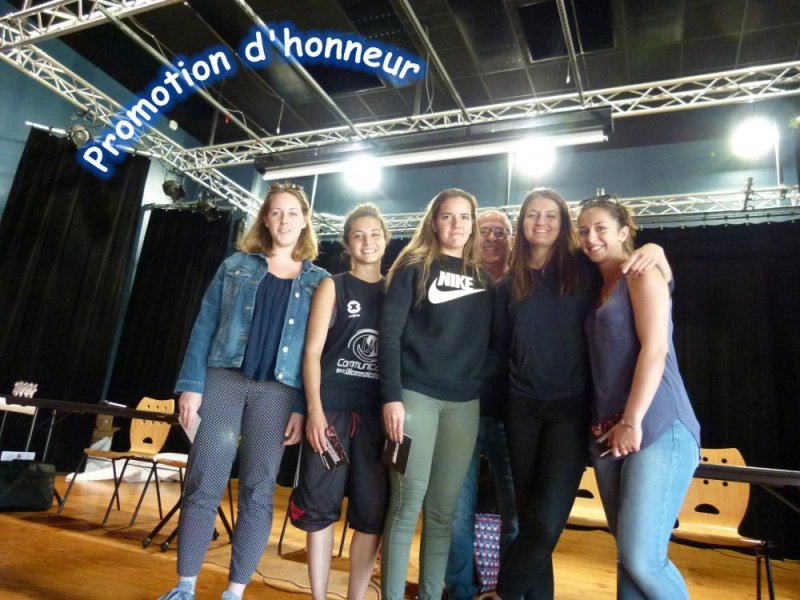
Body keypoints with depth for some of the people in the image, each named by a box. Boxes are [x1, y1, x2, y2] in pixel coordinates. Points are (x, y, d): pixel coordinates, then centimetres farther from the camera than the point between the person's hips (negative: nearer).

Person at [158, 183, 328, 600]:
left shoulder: (319, 281, 8)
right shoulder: (236, 265, 10)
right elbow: (205, 326, 5)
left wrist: (303, 407, -5)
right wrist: (191, 384, -5)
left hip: (277, 391, 0)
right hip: (223, 380, 1)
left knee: (258, 491, 4)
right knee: (203, 485, 2)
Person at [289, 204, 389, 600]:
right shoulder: (332, 287, 6)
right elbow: (312, 351, 0)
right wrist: (315, 409, -11)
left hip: (378, 412, 2)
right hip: (332, 407, -2)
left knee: (373, 512, 4)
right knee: (321, 505, 3)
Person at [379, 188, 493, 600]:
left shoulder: (483, 277, 14)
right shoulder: (414, 267, 2)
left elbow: (490, 340, 15)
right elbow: (389, 331, -6)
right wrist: (391, 395, -14)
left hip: (465, 403, 4)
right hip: (416, 394, -4)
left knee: (443, 508, 10)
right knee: (407, 503, -1)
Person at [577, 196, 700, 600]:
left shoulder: (642, 272, -1)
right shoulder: (599, 287, 21)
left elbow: (655, 348, -12)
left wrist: (632, 422, -18)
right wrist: (609, 426, 9)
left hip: (656, 428, -8)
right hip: (608, 432, 8)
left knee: (642, 559, -12)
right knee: (627, 557, 11)